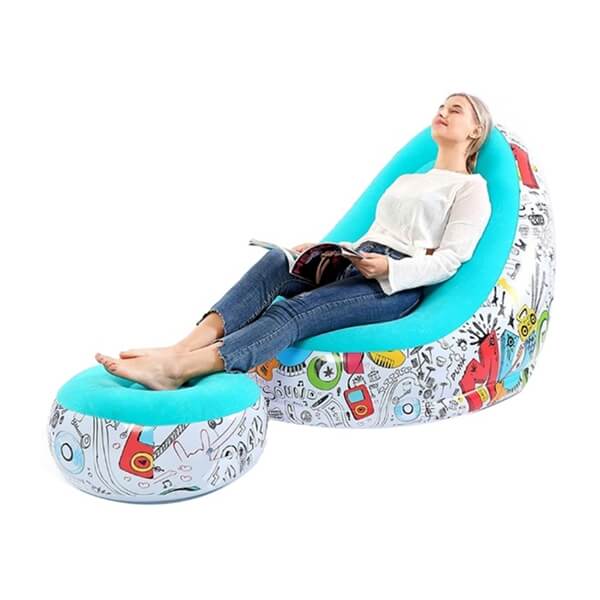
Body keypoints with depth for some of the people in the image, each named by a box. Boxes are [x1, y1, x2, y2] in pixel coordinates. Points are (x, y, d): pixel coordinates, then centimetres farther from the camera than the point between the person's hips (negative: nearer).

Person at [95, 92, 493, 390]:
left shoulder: (472, 187, 10)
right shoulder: (406, 180, 33)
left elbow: (449, 261, -5)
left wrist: (389, 268, -22)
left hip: (398, 285, -6)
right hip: (354, 267, 6)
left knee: (294, 311, -32)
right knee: (277, 261, -26)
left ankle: (175, 369, -48)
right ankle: (184, 349, -42)